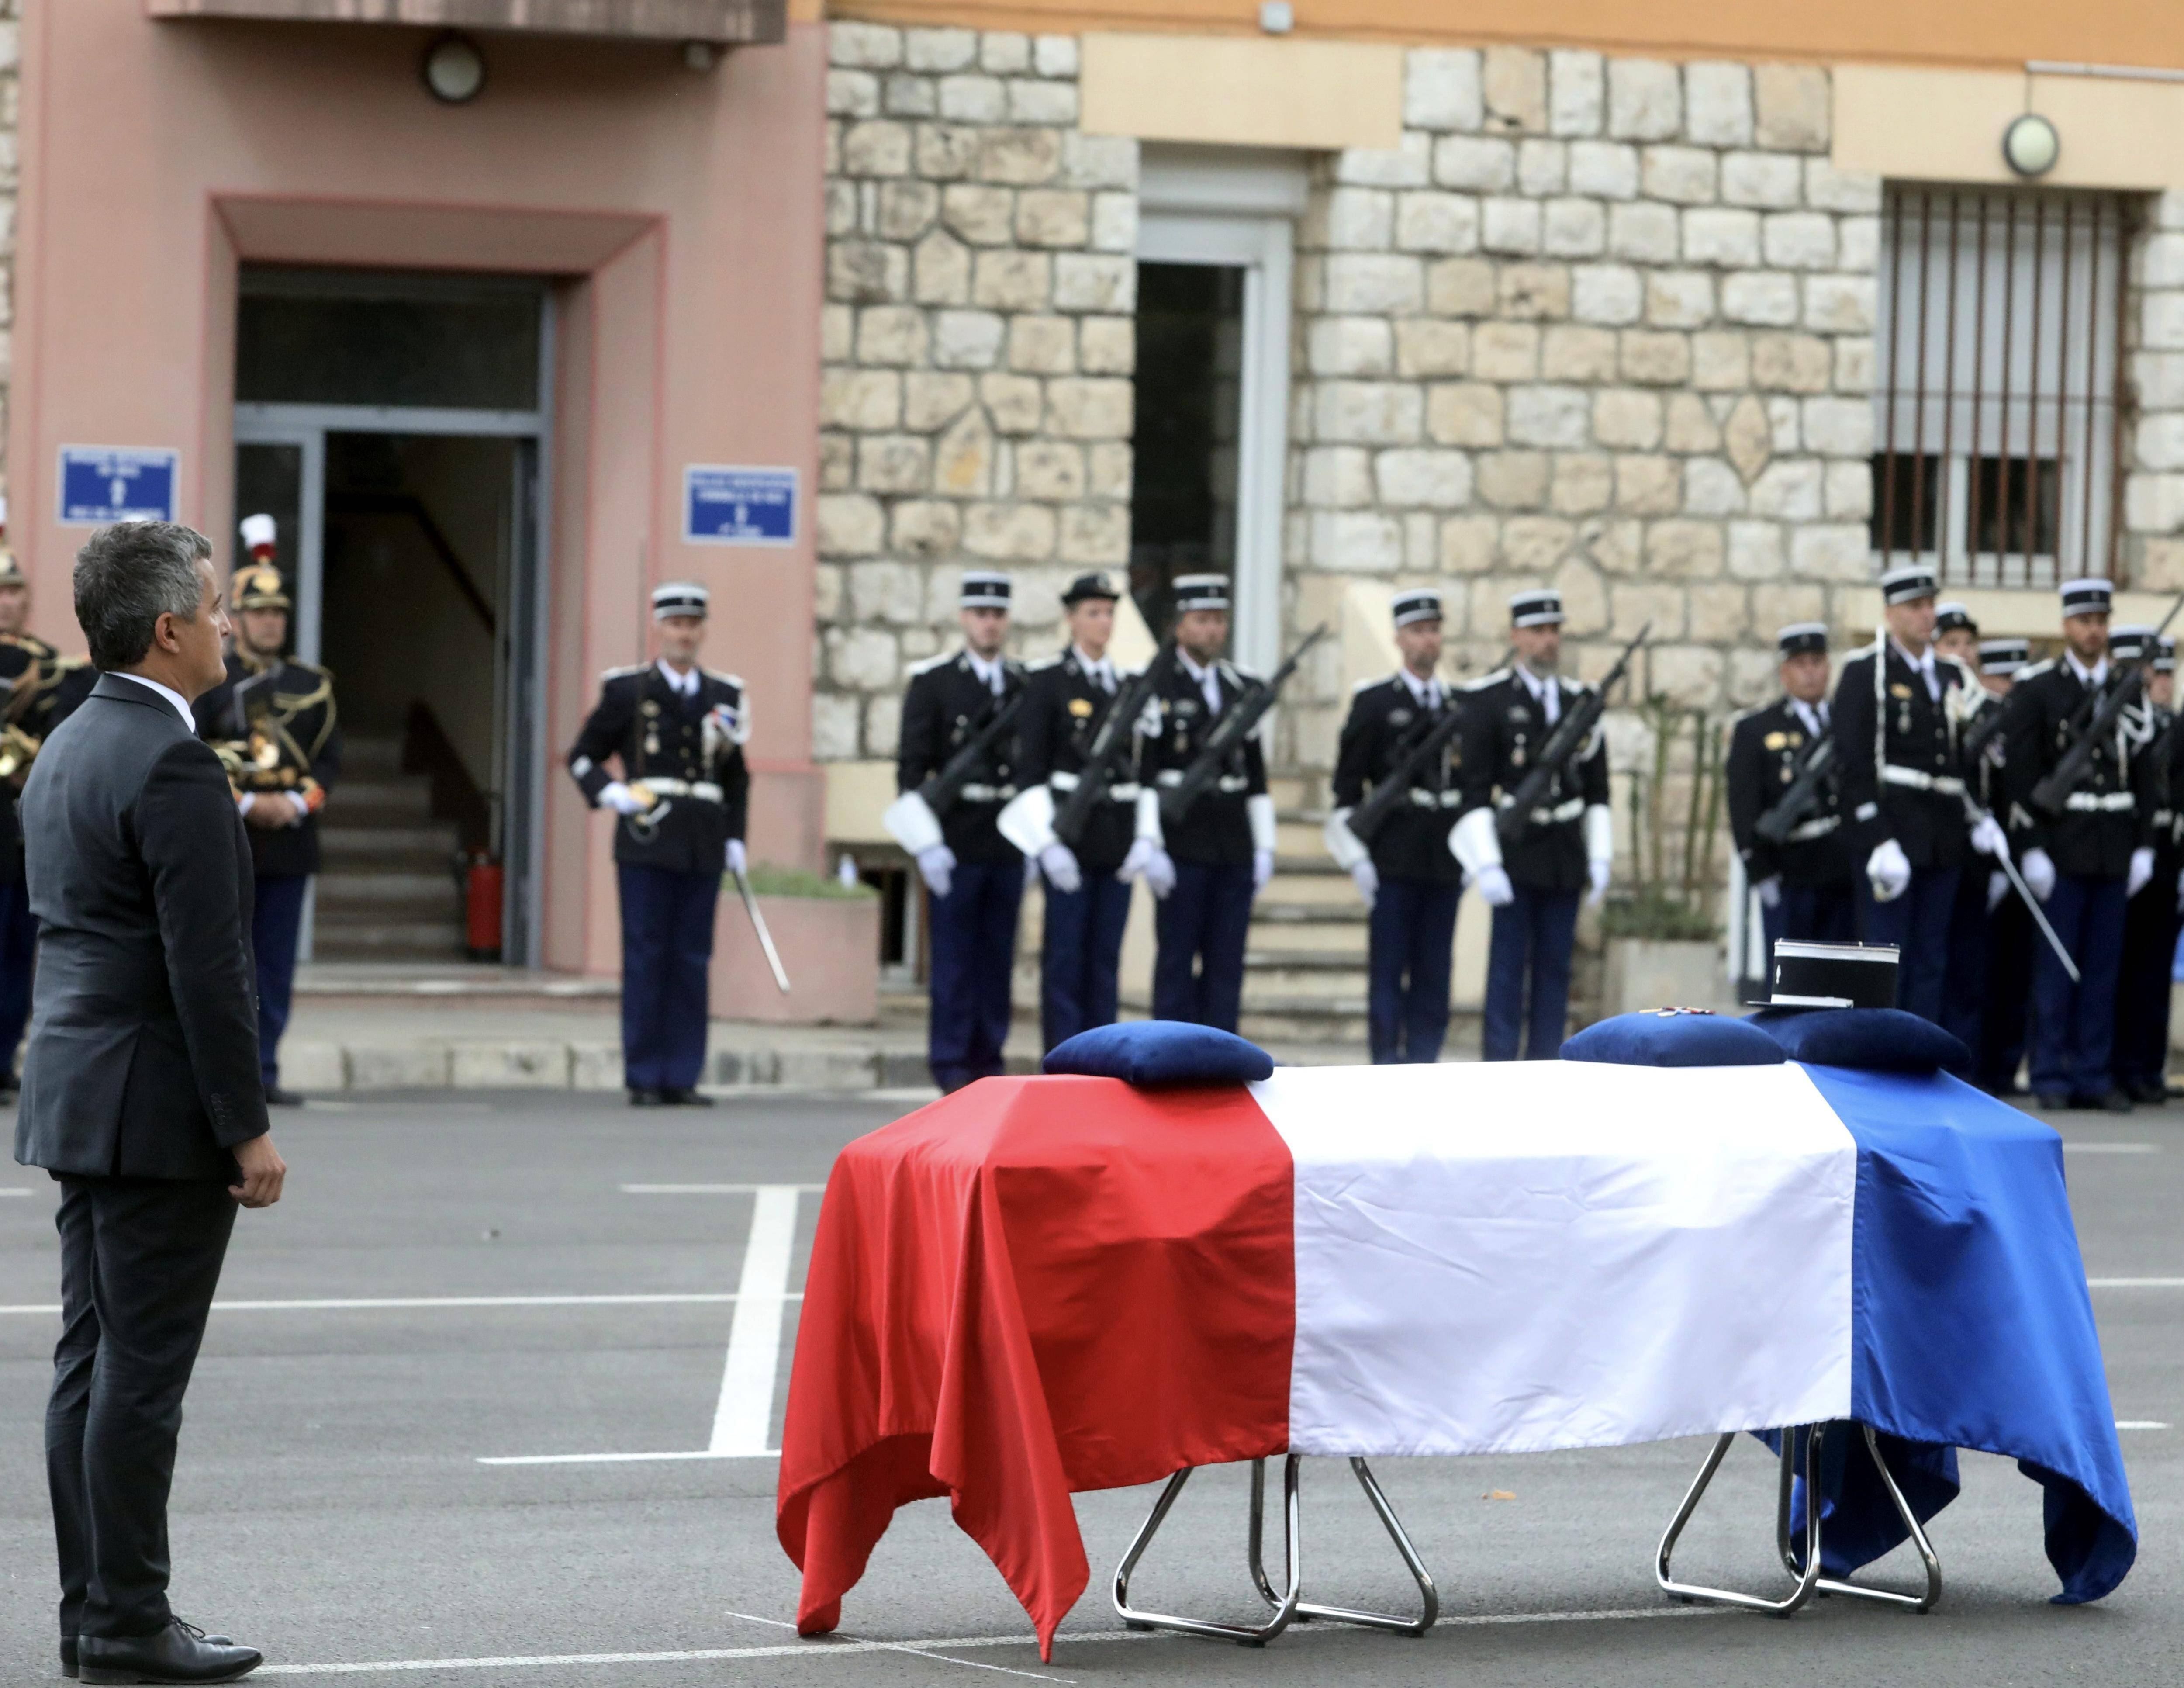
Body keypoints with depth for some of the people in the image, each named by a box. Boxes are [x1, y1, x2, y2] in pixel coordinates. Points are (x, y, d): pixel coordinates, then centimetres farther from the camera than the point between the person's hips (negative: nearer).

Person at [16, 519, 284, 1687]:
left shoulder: (65, 750, 13)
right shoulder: (172, 766, -17)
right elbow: (208, 968, -20)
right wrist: (247, 1130, -16)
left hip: (77, 1100, 10)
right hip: (160, 1110, -10)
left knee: (91, 1359, 11)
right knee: (141, 1370, -6)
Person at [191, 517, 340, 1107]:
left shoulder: (310, 686, 12)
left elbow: (330, 756, 8)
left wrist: (294, 803, -9)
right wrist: (245, 804, -15)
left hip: (290, 838, 4)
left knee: (277, 964, 3)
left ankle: (263, 1072, 7)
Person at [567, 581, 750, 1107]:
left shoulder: (724, 696, 15)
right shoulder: (627, 691, 5)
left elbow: (736, 777, 22)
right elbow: (582, 757, 8)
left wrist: (735, 838, 12)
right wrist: (608, 793, -11)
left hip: (703, 847, 3)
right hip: (646, 845, -3)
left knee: (692, 962, 2)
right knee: (645, 959, -3)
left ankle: (681, 1078, 6)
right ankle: (644, 1079, 0)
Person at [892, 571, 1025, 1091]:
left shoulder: (1025, 685, 10)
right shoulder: (932, 682, -2)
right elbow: (911, 768, -6)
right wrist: (926, 845, -14)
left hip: (1010, 844, 4)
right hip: (955, 844, -4)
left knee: (999, 956, 6)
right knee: (954, 956, -2)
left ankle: (988, 1060, 12)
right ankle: (951, 1063, 4)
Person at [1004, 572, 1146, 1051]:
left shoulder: (1128, 684, 14)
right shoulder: (1046, 681, -3)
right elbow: (1030, 768, -8)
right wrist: (1048, 842, -16)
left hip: (1119, 835, 5)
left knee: (1106, 953, 6)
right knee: (1065, 953, -4)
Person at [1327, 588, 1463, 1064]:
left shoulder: (1459, 707, 14)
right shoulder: (1374, 703, 0)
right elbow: (1347, 787, -2)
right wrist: (1358, 858, -9)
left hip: (1445, 863, 4)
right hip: (1393, 861, -4)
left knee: (1435, 970, 4)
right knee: (1388, 970, -3)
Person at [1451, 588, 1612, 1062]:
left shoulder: (1579, 700, 12)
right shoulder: (1488, 699, -3)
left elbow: (1597, 786, 15)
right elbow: (1474, 790, -7)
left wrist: (1600, 857, 7)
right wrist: (1486, 865, -14)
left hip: (1566, 857, 5)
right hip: (1515, 854, -5)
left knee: (1555, 967, 5)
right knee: (1508, 965, -5)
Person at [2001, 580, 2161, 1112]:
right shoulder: (2037, 689, 0)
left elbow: (2143, 774, 12)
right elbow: (2022, 774, -5)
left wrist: (2144, 847, 5)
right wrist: (2032, 849, -11)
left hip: (2115, 851, 3)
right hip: (2062, 848, -3)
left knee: (2103, 967, 5)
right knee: (2055, 965, -1)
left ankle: (2095, 1075, 10)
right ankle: (2052, 1079, 4)